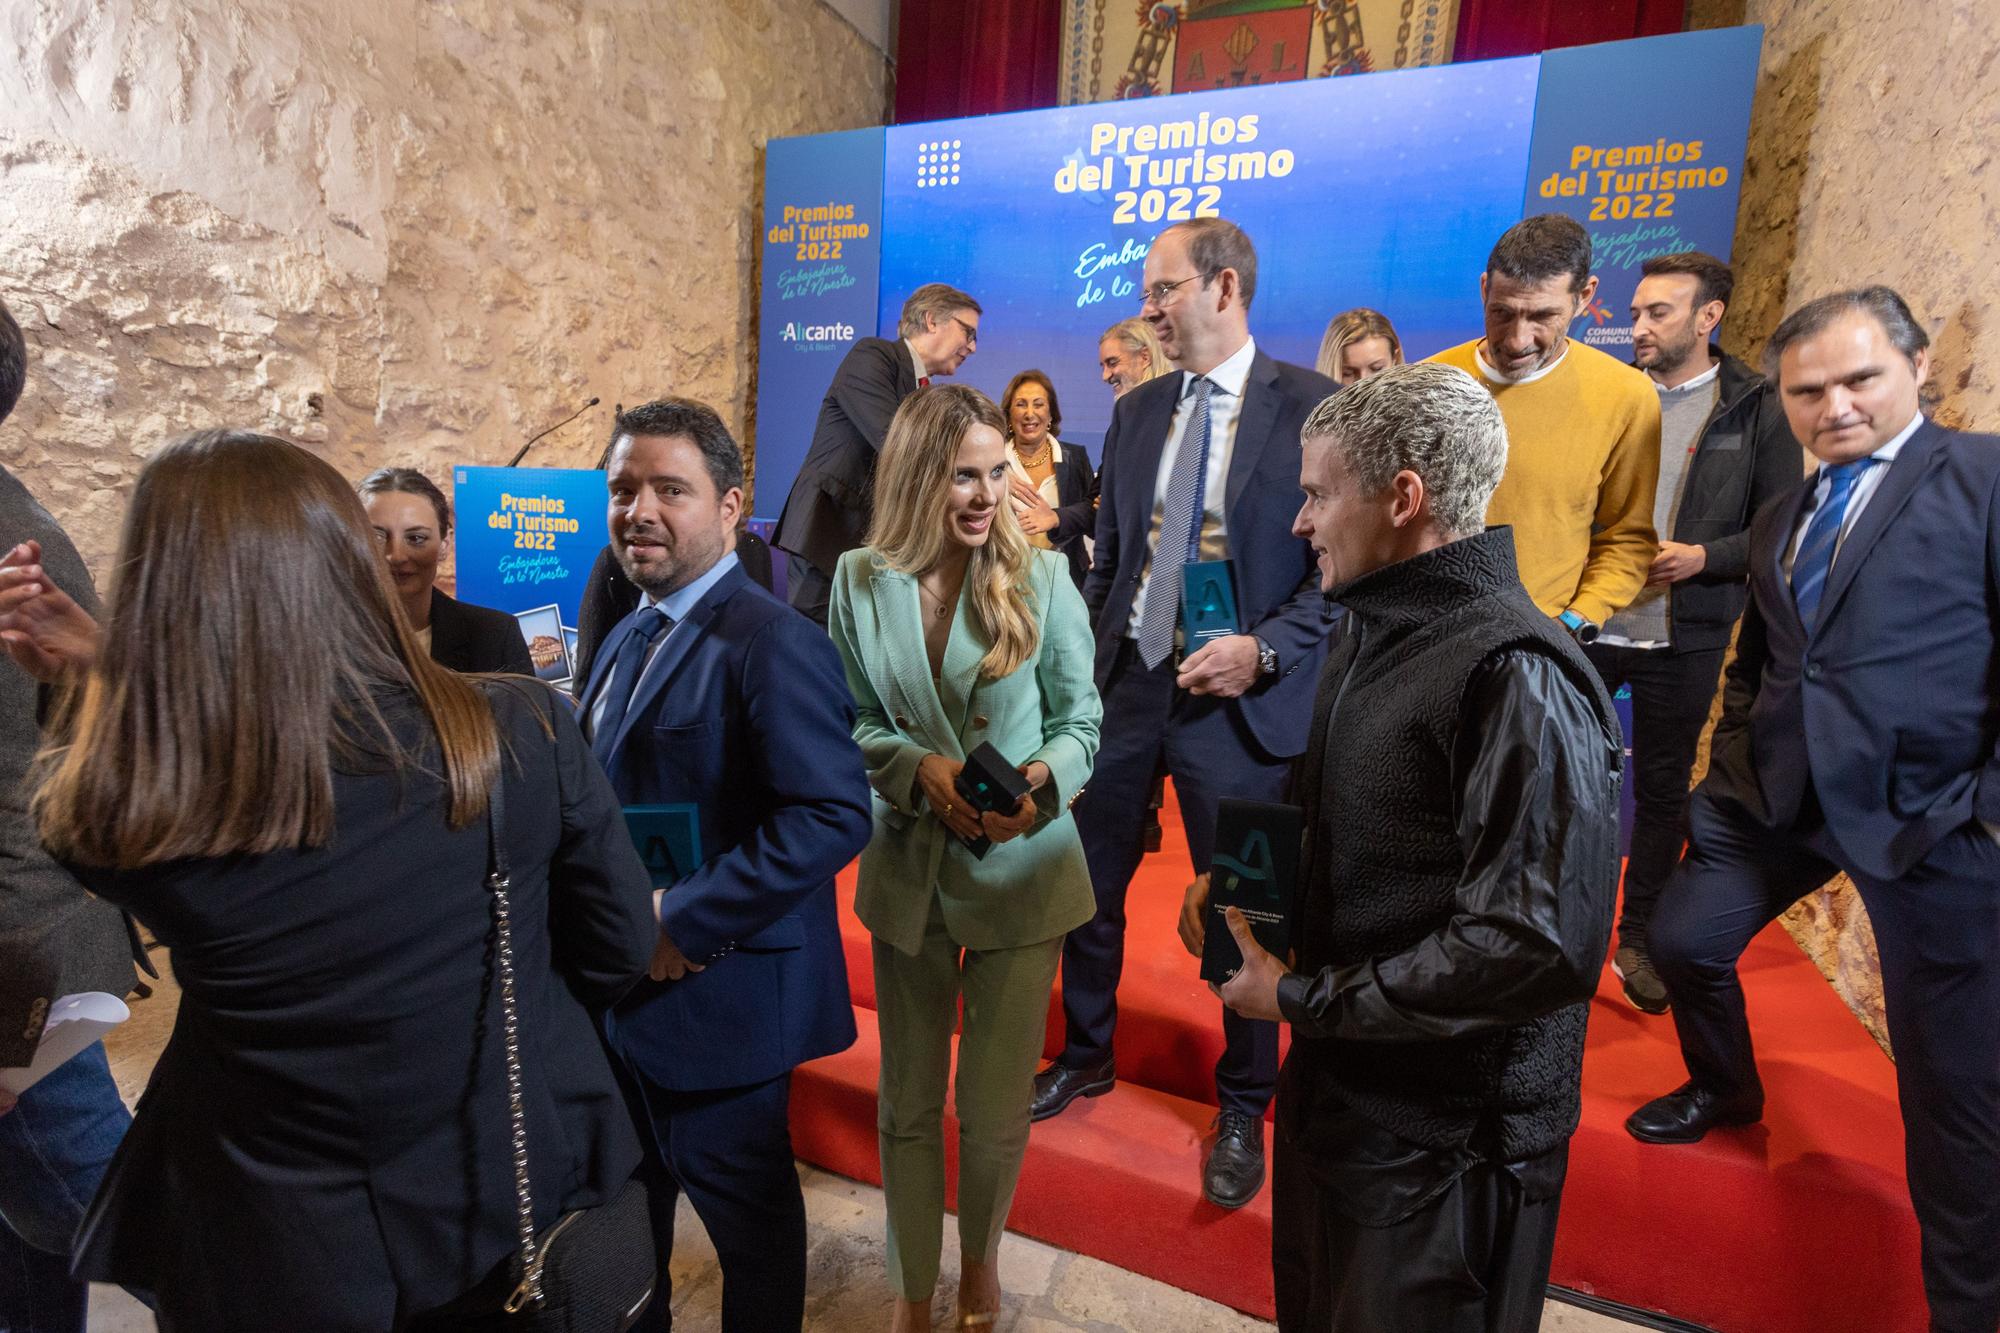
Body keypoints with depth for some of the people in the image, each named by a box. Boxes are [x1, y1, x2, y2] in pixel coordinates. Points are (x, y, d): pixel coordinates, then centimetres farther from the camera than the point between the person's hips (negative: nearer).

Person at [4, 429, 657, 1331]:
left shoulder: (119, 811, -21)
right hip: (531, 1185, 1)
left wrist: (97, 676, 16)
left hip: (286, 1255, 0)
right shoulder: (522, 731, -22)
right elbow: (619, 952, -8)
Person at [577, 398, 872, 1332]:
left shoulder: (771, 642, -21)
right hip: (621, 992, 9)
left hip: (717, 998, -8)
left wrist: (684, 921, -24)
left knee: (747, 1214, 14)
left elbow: (832, 815, -28)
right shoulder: (631, 634, 10)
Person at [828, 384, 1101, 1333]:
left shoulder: (1042, 577, -8)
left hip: (1021, 872, -1)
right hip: (907, 870, 2)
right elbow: (850, 722, 1)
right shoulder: (860, 580, -3)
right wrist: (921, 767, -17)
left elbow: (1082, 718, -2)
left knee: (996, 1113, 9)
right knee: (909, 1104, 16)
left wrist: (1043, 776, -22)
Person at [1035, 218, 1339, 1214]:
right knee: (1087, 882, 13)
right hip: (1124, 684, 5)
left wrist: (1265, 650, -19)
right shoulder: (1135, 412, 11)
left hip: (1236, 698, -4)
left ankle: (1242, 1111, 33)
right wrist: (1085, 669, 8)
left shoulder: (1313, 406, -6)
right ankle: (1087, 1056, 39)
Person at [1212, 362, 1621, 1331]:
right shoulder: (1375, 636, 6)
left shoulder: (1512, 671, -24)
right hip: (1337, 1089, 8)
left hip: (1442, 1142, -8)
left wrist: (1299, 998, -20)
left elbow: (1538, 948, -29)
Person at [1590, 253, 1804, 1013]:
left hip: (1683, 638, -1)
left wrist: (1706, 557, -17)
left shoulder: (1757, 411, -1)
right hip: (1586, 625, 1)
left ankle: (1638, 938, 28)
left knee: (1662, 789, 11)